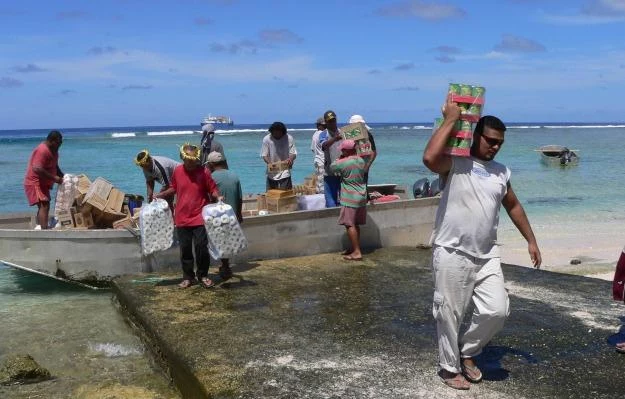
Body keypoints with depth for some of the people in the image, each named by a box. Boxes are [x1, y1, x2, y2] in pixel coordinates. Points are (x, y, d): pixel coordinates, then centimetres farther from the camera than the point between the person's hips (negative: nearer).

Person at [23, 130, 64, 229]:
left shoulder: (53, 150, 10)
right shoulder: (42, 150, -22)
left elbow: (54, 167, 22)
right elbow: (37, 169, -31)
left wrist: (62, 176, 5)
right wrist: (54, 178, -27)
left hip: (42, 184, 11)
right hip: (35, 183, -11)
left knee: (43, 206, 17)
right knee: (44, 205, -21)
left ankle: (39, 228, 28)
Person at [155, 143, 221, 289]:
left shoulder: (204, 172, -8)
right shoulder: (177, 171, 1)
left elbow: (212, 189, -2)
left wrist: (217, 196, -22)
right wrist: (161, 194, 7)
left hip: (200, 218, -3)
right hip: (182, 218, 3)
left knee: (201, 247, -1)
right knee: (185, 249, 10)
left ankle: (203, 275, 17)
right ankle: (188, 277, 23)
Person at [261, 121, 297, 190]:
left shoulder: (289, 138, -8)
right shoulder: (266, 139, -7)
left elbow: (293, 153, -5)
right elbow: (264, 155, -4)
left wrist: (290, 159, -28)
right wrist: (270, 163, -24)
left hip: (284, 173, -1)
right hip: (271, 174, 1)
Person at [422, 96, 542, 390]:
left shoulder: (502, 172, 11)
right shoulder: (454, 163, -10)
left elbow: (513, 206, 23)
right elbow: (429, 158, -32)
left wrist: (531, 240, 20)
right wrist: (450, 120, -23)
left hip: (487, 256, 6)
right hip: (452, 254, -5)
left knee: (497, 310, -1)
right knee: (450, 315, 4)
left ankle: (467, 351, 25)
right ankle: (450, 367, 25)